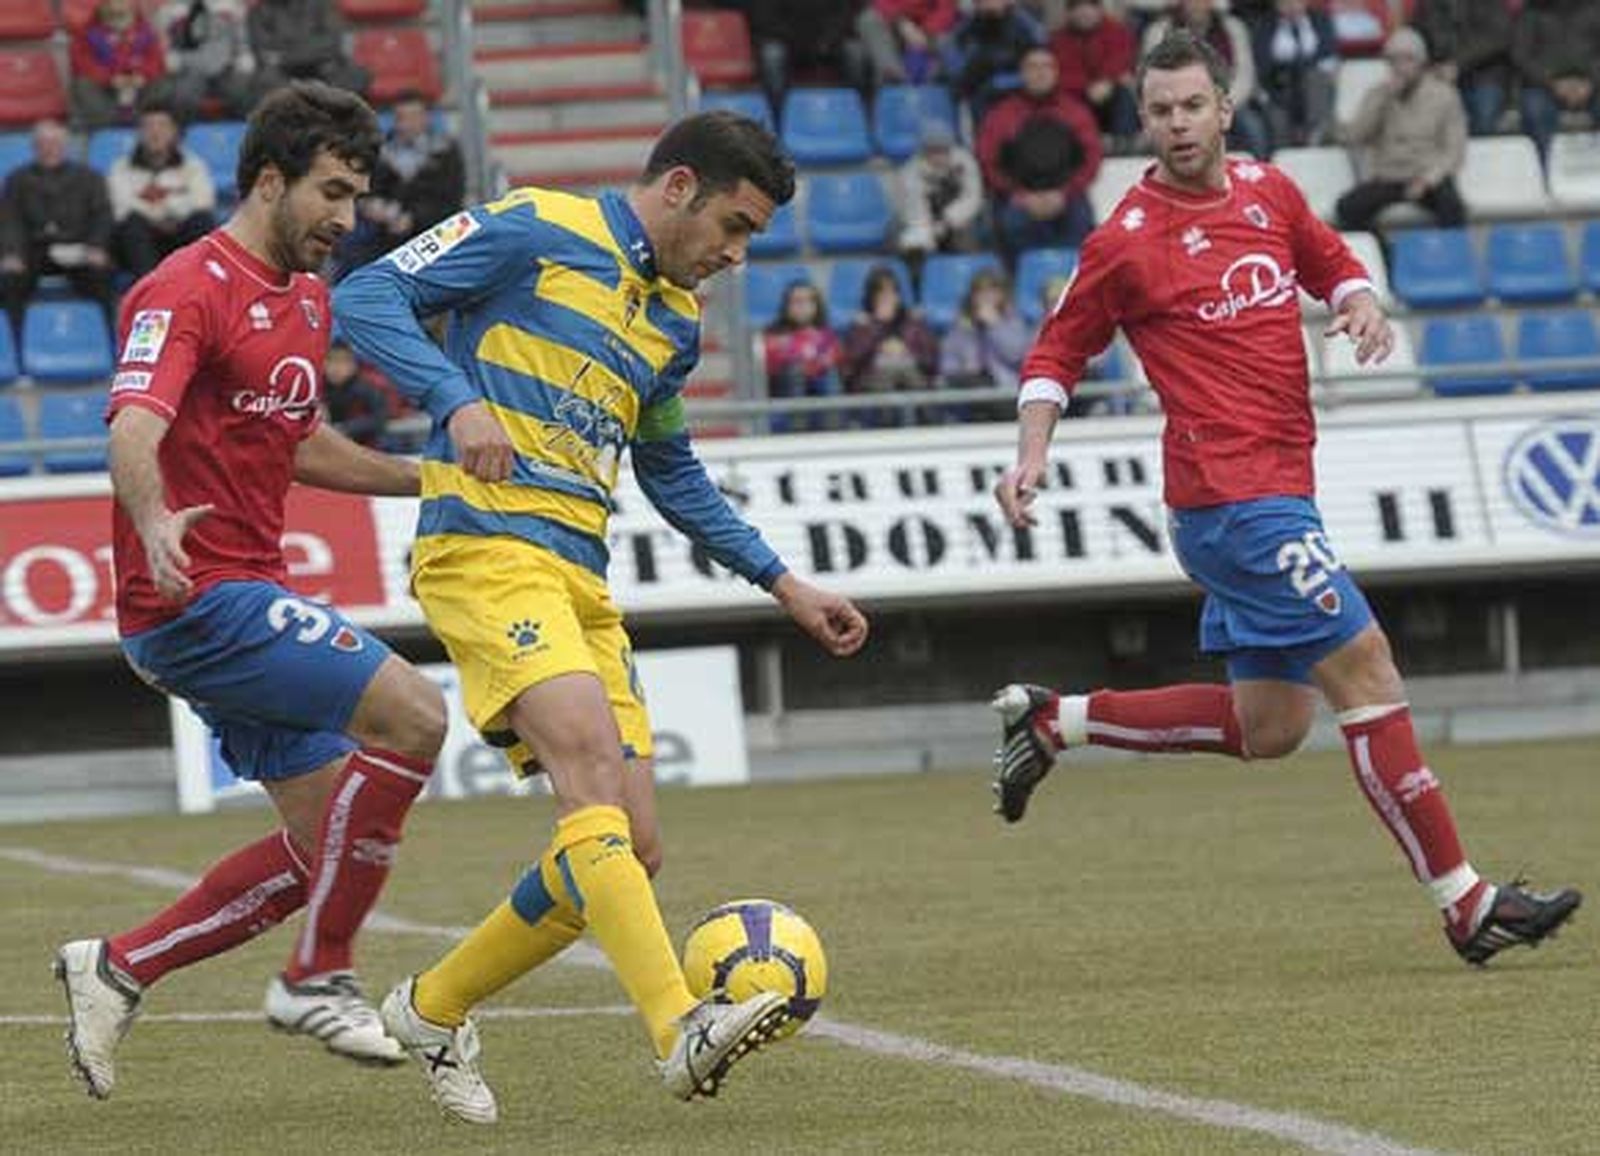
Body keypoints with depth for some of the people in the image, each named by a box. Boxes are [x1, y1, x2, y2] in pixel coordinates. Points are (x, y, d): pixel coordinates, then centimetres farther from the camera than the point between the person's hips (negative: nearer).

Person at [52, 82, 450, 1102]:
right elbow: (135, 428, -29)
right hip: (198, 597, -10)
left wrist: (438, 478, 30)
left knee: (329, 846, 7)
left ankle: (118, 969, 16)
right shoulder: (190, 291, -13)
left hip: (248, 602, 10)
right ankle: (319, 979, -11)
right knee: (413, 714, -20)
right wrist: (153, 520, -49)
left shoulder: (308, 299, 16)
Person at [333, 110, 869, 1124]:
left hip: (581, 581, 9)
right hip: (486, 548, -8)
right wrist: (457, 401, -21)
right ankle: (683, 1030, -40)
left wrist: (785, 585, 30)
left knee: (630, 852, 2)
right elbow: (366, 297, -6)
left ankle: (435, 1010, 21)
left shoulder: (676, 320, 21)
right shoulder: (535, 232, -1)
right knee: (596, 774, -27)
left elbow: (671, 473, 35)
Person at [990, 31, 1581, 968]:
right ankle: (1466, 905, -8)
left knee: (1267, 728, 14)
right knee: (1367, 669, -11)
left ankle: (1053, 721, 25)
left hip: (1280, 490, 8)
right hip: (1232, 495, -8)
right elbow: (1059, 353, 3)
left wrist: (1361, 300, 3)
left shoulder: (1269, 192, 9)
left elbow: (1332, 261, 26)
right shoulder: (1129, 242, -7)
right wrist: (1033, 455, -10)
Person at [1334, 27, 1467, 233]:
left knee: (1451, 206, -34)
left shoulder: (1444, 95, 5)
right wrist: (1383, 98, -10)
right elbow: (1355, 137, -3)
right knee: (1347, 207, -28)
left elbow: (1454, 150, 2)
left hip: (1429, 178, -1)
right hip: (1383, 178, 1)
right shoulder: (1376, 96, 11)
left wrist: (1428, 179, -15)